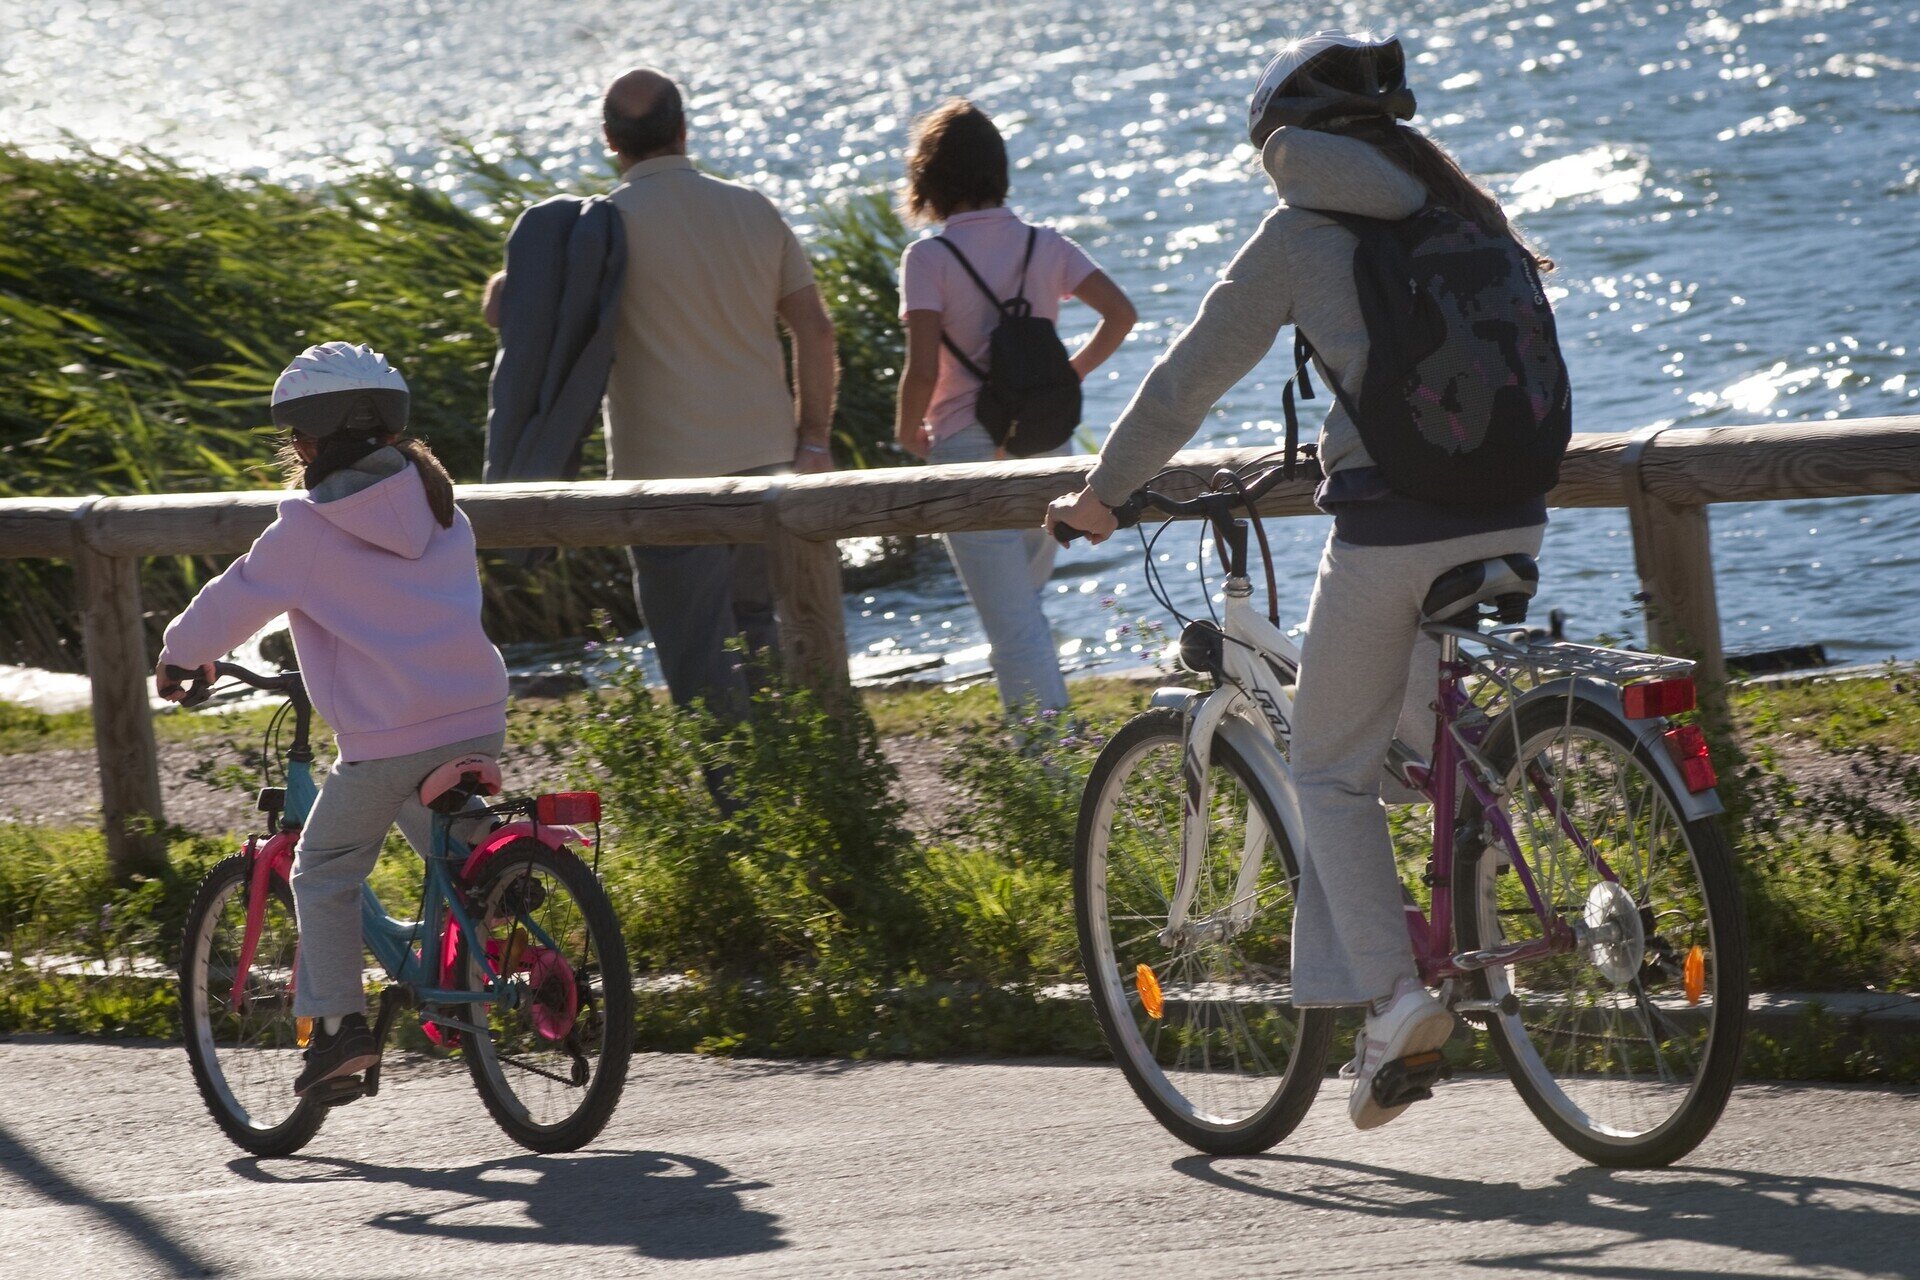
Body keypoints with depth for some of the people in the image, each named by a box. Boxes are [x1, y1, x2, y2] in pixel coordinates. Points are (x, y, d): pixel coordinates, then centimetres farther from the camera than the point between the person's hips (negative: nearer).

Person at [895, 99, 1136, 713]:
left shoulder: (928, 258, -10)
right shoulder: (1045, 246, 3)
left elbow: (924, 369, -18)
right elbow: (1119, 312, -4)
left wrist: (908, 431, 0)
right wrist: (1070, 374, 11)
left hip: (971, 453, -5)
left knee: (1013, 627, -3)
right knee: (1025, 601, 24)